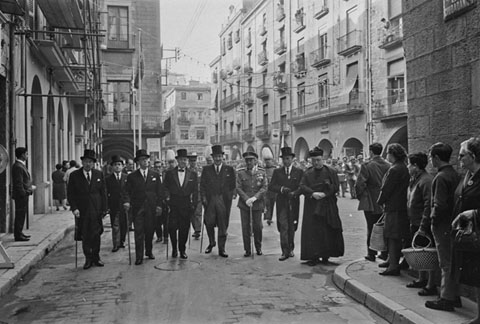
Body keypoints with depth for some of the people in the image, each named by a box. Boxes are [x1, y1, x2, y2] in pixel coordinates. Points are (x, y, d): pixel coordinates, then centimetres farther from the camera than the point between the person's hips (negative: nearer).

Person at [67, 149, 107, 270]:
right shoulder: (74, 175, 2)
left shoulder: (99, 174, 7)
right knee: (85, 236, 3)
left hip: (96, 210, 1)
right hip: (82, 210, -1)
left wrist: (104, 209, 2)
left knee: (96, 235, 2)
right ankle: (88, 259, 14)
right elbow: (70, 193, 1)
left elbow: (103, 192, 8)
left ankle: (96, 257, 15)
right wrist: (74, 208, -10)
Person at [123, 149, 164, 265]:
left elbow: (160, 191, 8)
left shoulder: (155, 175, 9)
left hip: (151, 208, 2)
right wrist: (127, 202, -20)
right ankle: (139, 257, -1)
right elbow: (127, 191, -1)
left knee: (150, 231, 8)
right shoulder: (132, 176, 5)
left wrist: (159, 205, 0)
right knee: (138, 232, -5)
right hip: (137, 208, -1)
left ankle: (149, 251, 28)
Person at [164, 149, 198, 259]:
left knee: (184, 228, 3)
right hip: (173, 204, -1)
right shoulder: (169, 173, 7)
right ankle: (174, 248, 12)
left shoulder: (193, 174, 9)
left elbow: (195, 191, 8)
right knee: (172, 227, -9)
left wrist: (194, 205, 2)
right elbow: (165, 189, 7)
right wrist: (167, 200, -5)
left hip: (186, 205, 1)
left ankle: (182, 250, 18)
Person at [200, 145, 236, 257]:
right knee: (209, 223, 1)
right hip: (210, 200, 1)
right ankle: (211, 243, 27)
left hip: (224, 201, -1)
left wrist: (230, 196, -2)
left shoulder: (229, 170, 7)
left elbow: (233, 186, 8)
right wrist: (203, 197, -2)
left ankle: (221, 249, 11)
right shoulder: (206, 169, 9)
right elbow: (202, 185, 7)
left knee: (223, 226, 2)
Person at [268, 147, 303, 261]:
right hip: (282, 203, -1)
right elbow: (271, 186, 2)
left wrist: (295, 193, -17)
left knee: (291, 227, 10)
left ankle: (290, 249, 24)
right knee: (283, 227, -9)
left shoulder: (299, 172, 6)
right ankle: (285, 251, -8)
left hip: (294, 203, 1)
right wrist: (281, 189, -14)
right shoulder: (277, 171, 8)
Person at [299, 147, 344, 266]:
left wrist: (324, 194, -16)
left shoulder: (331, 172, 6)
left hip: (328, 207, -1)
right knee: (312, 231, -3)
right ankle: (314, 257, 1)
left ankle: (326, 256, 10)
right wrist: (313, 193, -20)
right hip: (312, 207, 1)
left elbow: (336, 187, -3)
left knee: (328, 232, -1)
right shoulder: (307, 173, 10)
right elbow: (302, 187, -3)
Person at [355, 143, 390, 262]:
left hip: (371, 203, -4)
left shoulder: (367, 166, -14)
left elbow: (359, 184, -16)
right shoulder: (388, 165, -1)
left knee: (371, 229, 5)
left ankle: (371, 254, 10)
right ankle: (385, 253, 18)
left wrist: (360, 196, 0)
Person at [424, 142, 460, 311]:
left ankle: (446, 299, 6)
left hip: (442, 225, -9)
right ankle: (454, 295, 25)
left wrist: (433, 219, -9)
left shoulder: (441, 177, -19)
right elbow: (454, 200, 12)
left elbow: (440, 205, -22)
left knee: (446, 263, -2)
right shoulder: (454, 174, 8)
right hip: (452, 223, 9)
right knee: (452, 262, 16)